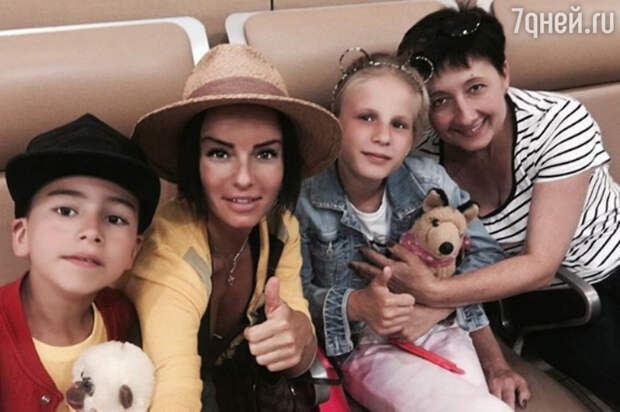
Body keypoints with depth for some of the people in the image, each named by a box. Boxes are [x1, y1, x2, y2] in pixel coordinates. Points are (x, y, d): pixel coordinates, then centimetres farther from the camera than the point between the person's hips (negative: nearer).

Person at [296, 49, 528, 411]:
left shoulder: (431, 182, -8)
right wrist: (356, 305, -25)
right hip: (366, 348, -3)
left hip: (441, 331, 4)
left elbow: (484, 253, 1)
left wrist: (436, 306, -13)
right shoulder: (305, 200, -14)